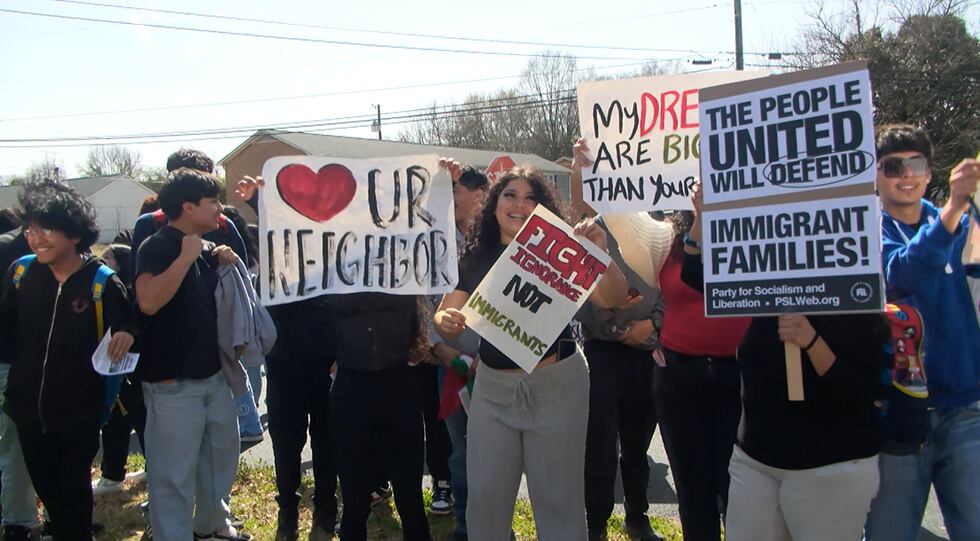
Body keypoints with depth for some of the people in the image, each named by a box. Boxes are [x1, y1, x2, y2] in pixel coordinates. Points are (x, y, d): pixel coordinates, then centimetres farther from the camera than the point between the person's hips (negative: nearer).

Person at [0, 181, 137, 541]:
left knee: (74, 489, 11)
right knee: (45, 485, 20)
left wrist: (127, 336, -26)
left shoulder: (102, 282, -15)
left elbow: (127, 328, -6)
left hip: (80, 409, -4)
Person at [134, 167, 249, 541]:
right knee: (174, 472, -2)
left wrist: (225, 262, 5)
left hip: (213, 374, 9)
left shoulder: (204, 250, 10)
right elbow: (148, 301, -32)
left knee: (221, 453, 21)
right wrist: (186, 256, -27)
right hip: (174, 383, -9)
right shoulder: (157, 247, -15)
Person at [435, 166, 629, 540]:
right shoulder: (476, 258, 4)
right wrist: (447, 321, -19)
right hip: (492, 385, 3)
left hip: (555, 384, -3)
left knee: (557, 496, 7)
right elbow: (445, 317, 5)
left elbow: (613, 299, -14)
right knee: (485, 496, 11)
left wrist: (600, 254, -32)